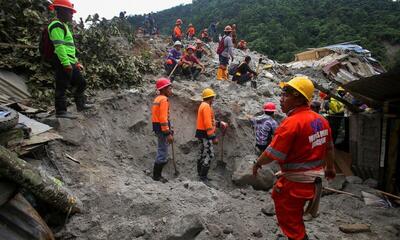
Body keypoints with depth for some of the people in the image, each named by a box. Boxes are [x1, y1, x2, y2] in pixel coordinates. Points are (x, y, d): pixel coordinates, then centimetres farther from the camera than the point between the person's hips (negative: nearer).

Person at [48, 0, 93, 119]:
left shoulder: (63, 26, 23)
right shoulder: (57, 26, -11)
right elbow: (59, 46, -21)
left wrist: (75, 61, 27)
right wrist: (66, 63, -26)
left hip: (70, 63, 11)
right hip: (63, 63, -11)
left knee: (81, 82, 16)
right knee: (62, 87, -5)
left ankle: (81, 104, 27)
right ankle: (61, 111, 2)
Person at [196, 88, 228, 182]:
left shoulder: (203, 105, 16)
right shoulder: (206, 106, -16)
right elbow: (207, 123, -23)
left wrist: (220, 123, 12)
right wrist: (213, 137, -23)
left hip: (202, 134, 11)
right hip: (205, 134, -11)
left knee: (202, 154, 14)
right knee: (209, 155, -8)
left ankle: (201, 175, 23)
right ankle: (203, 177, -5)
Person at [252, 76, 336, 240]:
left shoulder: (291, 122, -25)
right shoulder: (321, 120, 2)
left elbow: (272, 154, -21)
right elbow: (329, 147, 16)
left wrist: (257, 164, -3)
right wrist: (330, 167, 31)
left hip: (295, 183, -9)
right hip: (314, 181, 9)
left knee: (291, 223, 8)